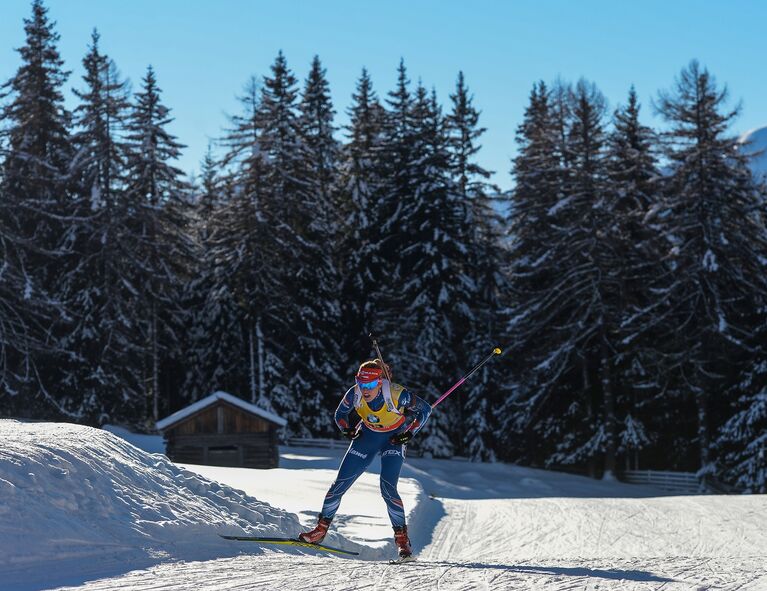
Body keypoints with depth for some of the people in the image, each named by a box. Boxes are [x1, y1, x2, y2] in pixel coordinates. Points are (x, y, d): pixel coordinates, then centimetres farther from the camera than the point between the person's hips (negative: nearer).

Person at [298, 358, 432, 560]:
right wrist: (348, 430, -15)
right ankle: (321, 529, 12)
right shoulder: (355, 394, -22)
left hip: (394, 438, -3)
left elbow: (425, 409, -15)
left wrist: (409, 433, -20)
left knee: (388, 488, -19)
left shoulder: (397, 395, -31)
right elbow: (340, 414, 0)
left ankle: (402, 538, -6)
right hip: (368, 435, 3)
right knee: (340, 483, -2)